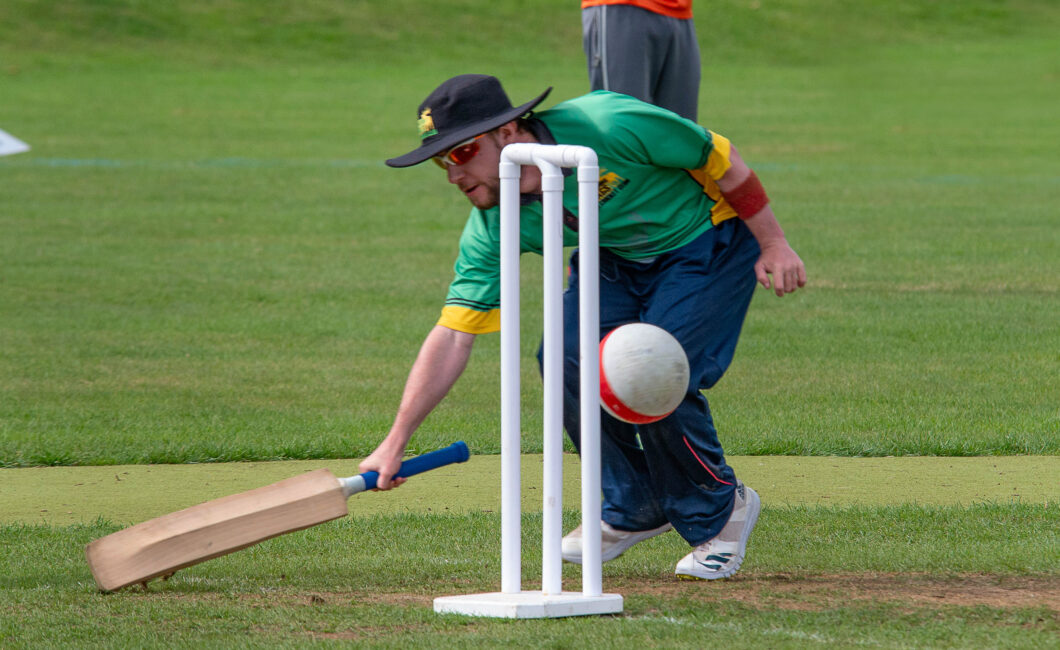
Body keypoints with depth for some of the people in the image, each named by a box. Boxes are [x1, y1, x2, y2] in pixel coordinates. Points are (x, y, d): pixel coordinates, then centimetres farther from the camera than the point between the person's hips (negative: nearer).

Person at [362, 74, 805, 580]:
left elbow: (715, 158, -19)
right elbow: (453, 335, -17)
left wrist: (772, 244, -14)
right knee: (568, 357, -15)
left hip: (710, 239, -6)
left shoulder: (605, 126, -33)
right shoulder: (494, 227, -17)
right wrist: (395, 443, -23)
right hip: (617, 258, 6)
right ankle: (634, 509, 8)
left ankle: (718, 512, 6)